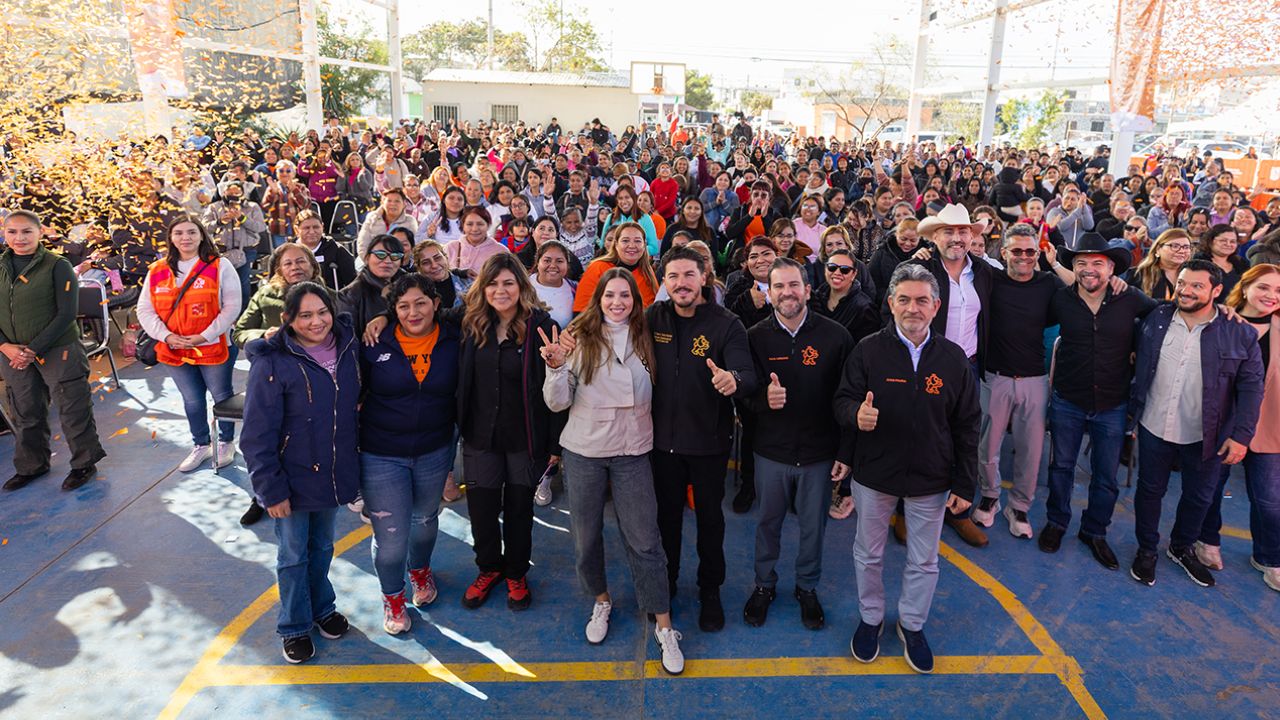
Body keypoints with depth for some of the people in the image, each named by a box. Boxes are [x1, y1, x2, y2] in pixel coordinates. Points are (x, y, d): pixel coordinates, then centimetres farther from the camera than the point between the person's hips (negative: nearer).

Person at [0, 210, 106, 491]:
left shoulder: (58, 266, -9)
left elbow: (66, 314, -13)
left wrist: (35, 349, -16)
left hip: (59, 351, -5)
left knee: (73, 410, 3)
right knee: (25, 414, 16)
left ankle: (84, 463, 20)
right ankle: (31, 465, 33)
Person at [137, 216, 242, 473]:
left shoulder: (219, 266, -6)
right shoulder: (157, 271, 5)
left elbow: (232, 306, -11)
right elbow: (145, 310, 5)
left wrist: (204, 336, -16)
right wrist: (166, 336, -10)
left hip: (214, 347, -3)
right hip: (174, 351, 4)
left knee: (222, 397, 10)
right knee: (192, 401, 15)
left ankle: (226, 442, 30)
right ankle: (201, 445, 33)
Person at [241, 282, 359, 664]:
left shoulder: (346, 346, -5)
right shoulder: (273, 363, -20)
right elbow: (257, 435, -17)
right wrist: (271, 489, -16)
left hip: (333, 473, 4)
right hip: (293, 481, -4)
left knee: (322, 548, 23)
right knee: (293, 556, 13)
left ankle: (323, 608, 45)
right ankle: (295, 627, 33)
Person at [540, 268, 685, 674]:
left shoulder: (643, 340, 1)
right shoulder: (579, 339, -6)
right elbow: (558, 403, -9)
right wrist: (556, 367, -24)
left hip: (632, 453, 1)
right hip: (584, 452, 0)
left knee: (645, 540, 0)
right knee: (586, 535, 12)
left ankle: (664, 627, 12)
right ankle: (601, 602, 38)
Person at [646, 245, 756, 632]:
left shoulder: (726, 324, -13)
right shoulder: (653, 318, -5)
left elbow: (748, 375, -24)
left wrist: (734, 380, -47)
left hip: (708, 440, -2)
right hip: (663, 437, 2)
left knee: (710, 516, 13)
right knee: (667, 513, 18)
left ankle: (710, 590, 34)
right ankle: (666, 581, 39)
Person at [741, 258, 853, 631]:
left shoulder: (835, 335, -9)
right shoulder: (755, 337, -6)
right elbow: (745, 394, -2)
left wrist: (846, 452, -5)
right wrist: (763, 398, -26)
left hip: (820, 453, 0)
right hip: (771, 451, 1)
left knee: (813, 526, 15)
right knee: (768, 522, 16)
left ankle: (807, 587, 37)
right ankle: (764, 585, 37)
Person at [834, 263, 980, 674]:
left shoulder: (953, 359, -5)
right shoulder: (868, 351, -9)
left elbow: (967, 426, 0)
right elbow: (843, 400, -5)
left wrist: (965, 485, -1)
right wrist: (856, 414, -31)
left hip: (930, 481, 1)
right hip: (874, 474, 0)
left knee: (924, 561, 15)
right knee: (869, 553, 16)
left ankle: (912, 624, 38)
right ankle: (870, 618, 39)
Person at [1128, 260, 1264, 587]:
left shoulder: (1240, 334, -9)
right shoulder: (1156, 320, -4)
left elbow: (1251, 387, -6)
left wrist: (1241, 435, -11)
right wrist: (1133, 412, 2)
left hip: (1206, 437, -1)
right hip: (1154, 428, 1)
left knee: (1199, 497, 17)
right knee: (1150, 490, 14)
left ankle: (1183, 548, 41)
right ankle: (1146, 549, 34)